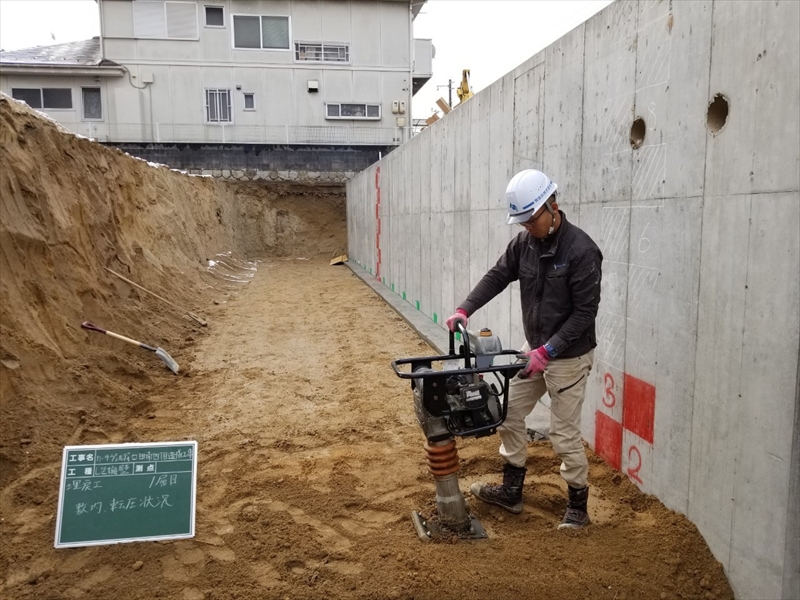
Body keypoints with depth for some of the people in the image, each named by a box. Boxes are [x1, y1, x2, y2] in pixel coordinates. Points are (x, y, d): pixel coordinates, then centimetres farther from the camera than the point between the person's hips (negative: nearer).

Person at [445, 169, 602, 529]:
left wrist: (548, 351, -25)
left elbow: (585, 312, -21)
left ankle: (578, 505, 24)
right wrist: (465, 309, -7)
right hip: (534, 349, 8)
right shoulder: (525, 242, -2)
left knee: (564, 434, 2)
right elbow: (498, 276, 6)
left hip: (569, 357, -7)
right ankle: (511, 492, 29)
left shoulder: (581, 250, -22)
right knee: (509, 415, 13)